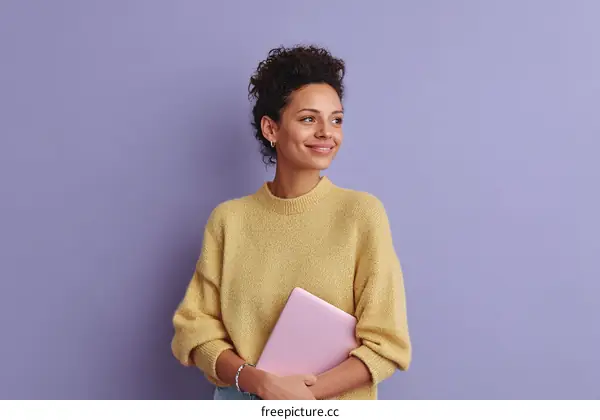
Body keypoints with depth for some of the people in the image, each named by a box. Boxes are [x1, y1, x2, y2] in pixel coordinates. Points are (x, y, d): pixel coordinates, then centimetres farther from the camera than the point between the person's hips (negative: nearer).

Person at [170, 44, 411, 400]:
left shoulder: (362, 213, -10)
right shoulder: (228, 219, -4)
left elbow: (385, 343, -11)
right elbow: (196, 328, -4)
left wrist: (303, 393, -19)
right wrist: (259, 382, -19)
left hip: (333, 407, -1)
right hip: (242, 404, 1)